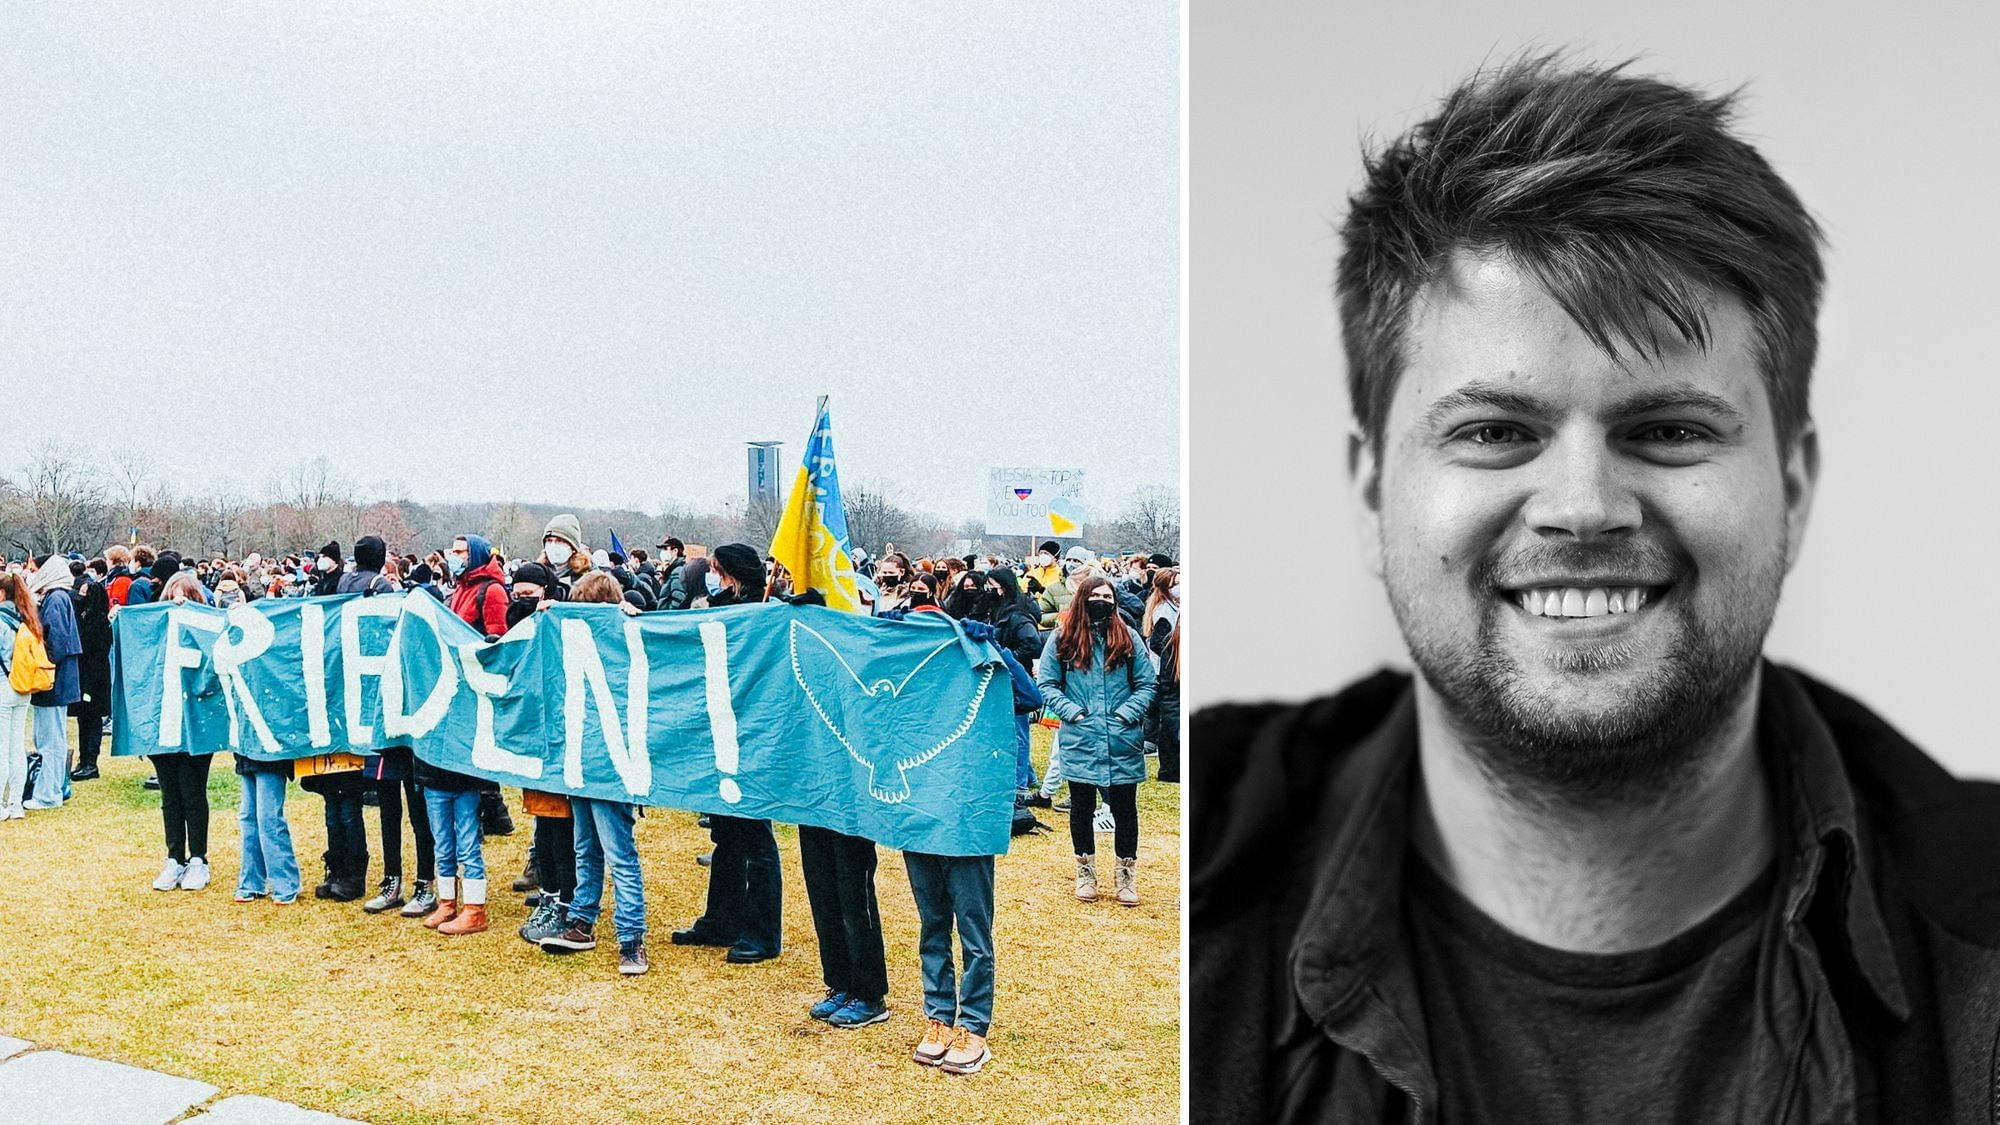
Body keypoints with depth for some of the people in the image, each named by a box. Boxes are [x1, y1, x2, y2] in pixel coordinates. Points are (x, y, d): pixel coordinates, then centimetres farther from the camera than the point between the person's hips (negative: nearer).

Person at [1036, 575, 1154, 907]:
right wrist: (1071, 712, -9)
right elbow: (1046, 683, 2)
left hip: (1123, 742, 1)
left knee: (1124, 809, 7)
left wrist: (1128, 713, -9)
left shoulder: (1128, 637, 3)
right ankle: (1086, 871, 28)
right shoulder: (1062, 638, 0)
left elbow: (1146, 684, 5)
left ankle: (1127, 875, 22)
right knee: (1082, 808, 10)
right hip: (1080, 740, 0)